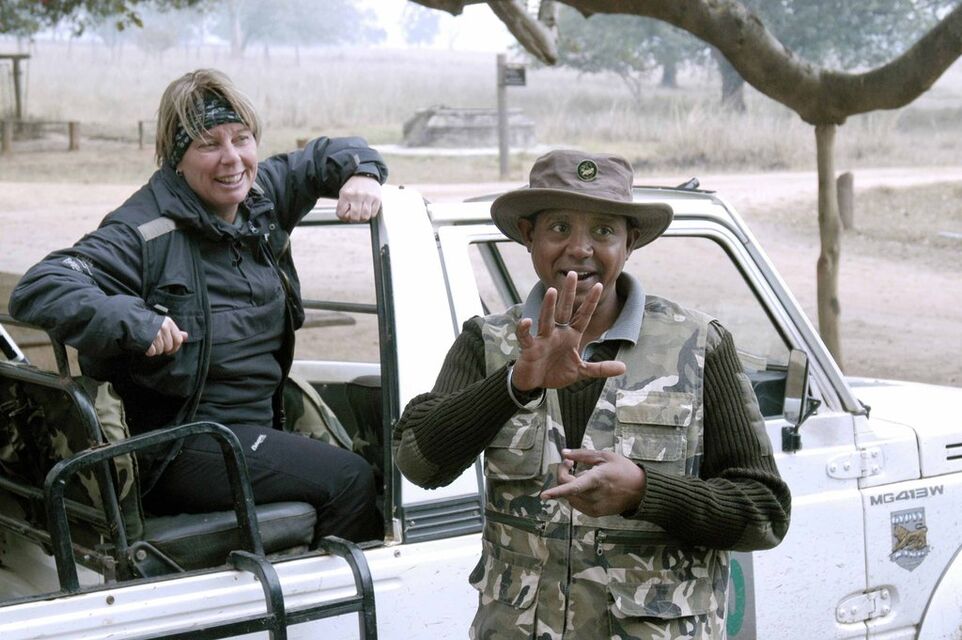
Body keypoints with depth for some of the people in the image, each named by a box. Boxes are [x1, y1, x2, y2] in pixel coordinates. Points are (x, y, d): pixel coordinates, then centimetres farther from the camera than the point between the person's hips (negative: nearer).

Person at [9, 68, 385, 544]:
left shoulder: (263, 196, 6)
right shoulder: (145, 232, -17)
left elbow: (326, 155, 22)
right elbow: (36, 290, -25)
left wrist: (360, 172, -1)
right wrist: (128, 320, -40)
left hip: (263, 423, 8)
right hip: (178, 453, -8)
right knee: (348, 480, -21)